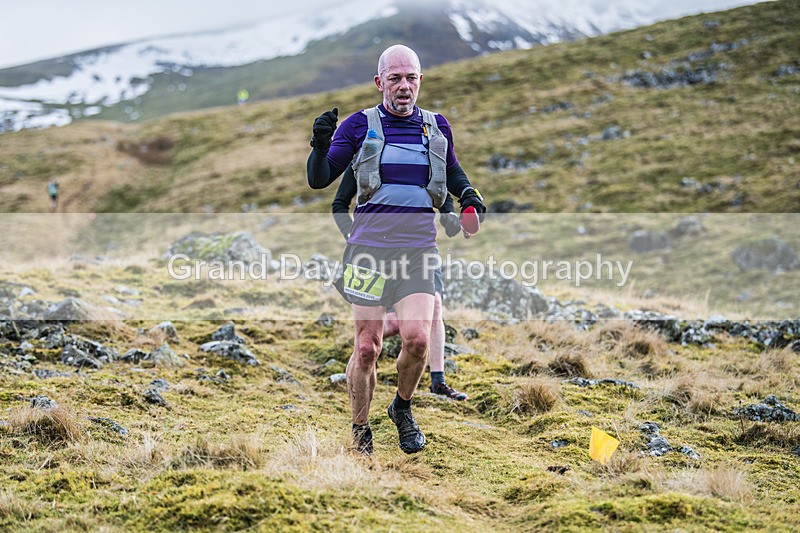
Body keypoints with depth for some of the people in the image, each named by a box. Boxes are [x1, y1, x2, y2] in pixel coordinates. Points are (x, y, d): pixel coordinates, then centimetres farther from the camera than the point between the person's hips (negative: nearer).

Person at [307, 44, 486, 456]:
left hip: (418, 247, 2)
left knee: (417, 339, -14)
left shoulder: (437, 126, 10)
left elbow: (451, 170, 29)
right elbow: (319, 180, 1)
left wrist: (468, 195, 8)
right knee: (367, 346, -2)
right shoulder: (360, 125, 2)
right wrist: (321, 145, -18)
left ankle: (402, 408, 16)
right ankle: (360, 433, 16)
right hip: (369, 245, -1)